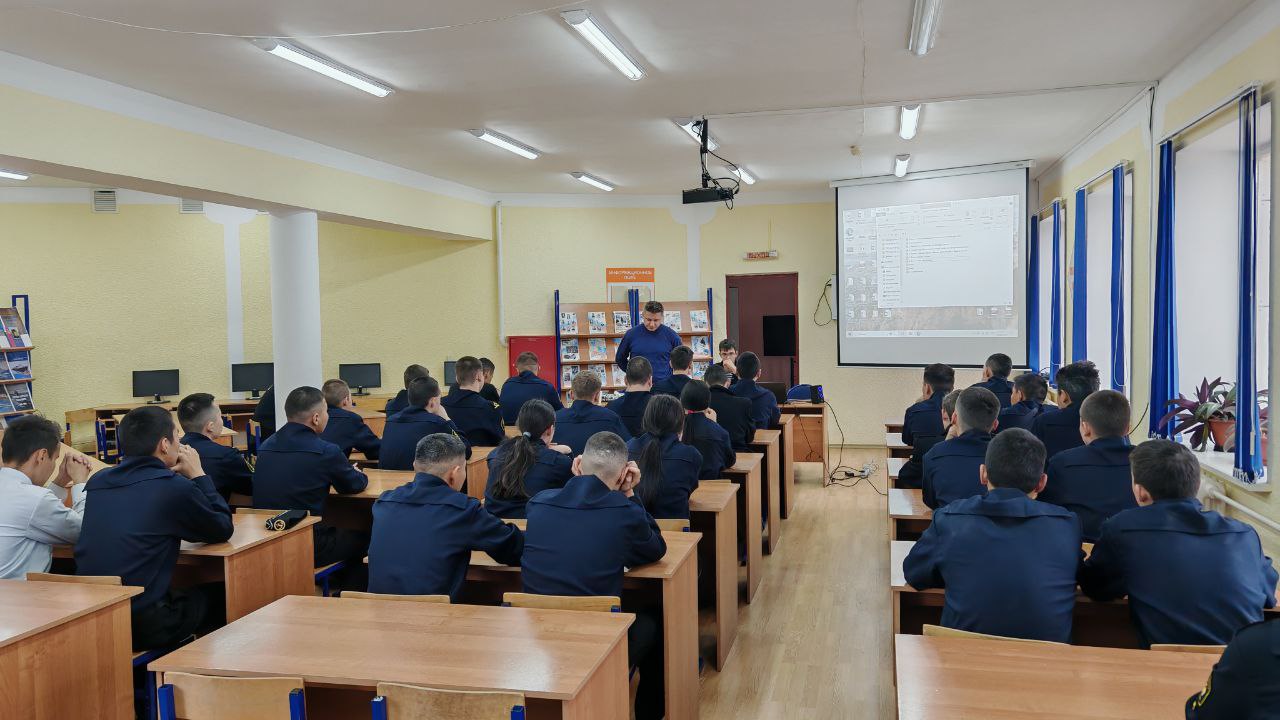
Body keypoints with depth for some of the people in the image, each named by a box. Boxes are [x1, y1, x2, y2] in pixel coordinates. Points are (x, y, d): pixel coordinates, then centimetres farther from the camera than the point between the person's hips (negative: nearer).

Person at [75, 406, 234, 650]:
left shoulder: (97, 481, 5)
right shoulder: (174, 487, -13)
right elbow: (224, 529, 1)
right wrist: (198, 474, 8)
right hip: (144, 626, -7)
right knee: (222, 594, 16)